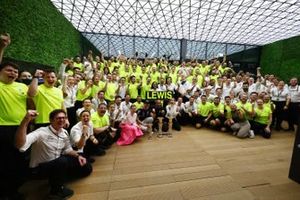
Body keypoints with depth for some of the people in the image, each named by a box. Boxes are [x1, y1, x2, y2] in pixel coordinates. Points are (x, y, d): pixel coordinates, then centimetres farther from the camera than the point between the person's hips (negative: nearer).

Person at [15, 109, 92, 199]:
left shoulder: (65, 133, -5)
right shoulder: (41, 132, -25)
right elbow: (20, 145, -43)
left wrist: (78, 156, -10)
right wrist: (25, 120, -53)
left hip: (58, 164, 6)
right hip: (39, 168, -6)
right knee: (63, 161, -37)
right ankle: (57, 189, -8)